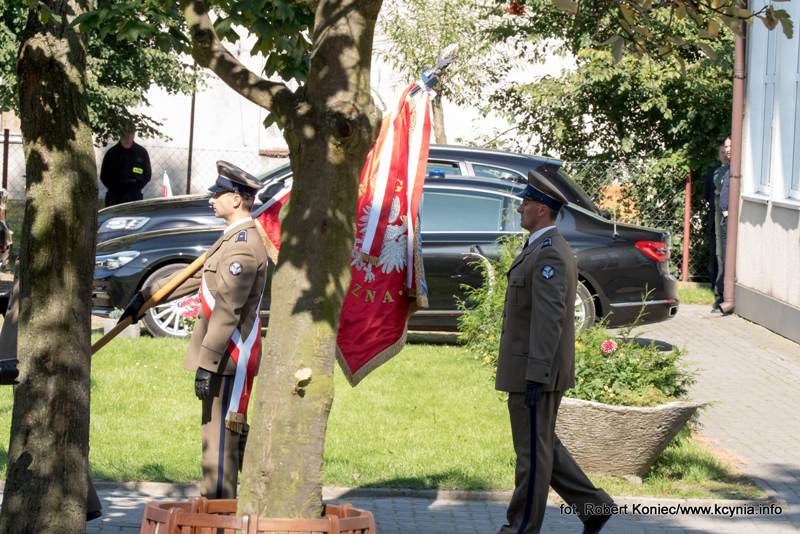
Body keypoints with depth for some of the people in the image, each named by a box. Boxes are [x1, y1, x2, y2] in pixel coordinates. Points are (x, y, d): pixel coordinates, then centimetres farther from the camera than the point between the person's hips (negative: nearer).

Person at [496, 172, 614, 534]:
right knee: (543, 446, 16)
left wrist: (535, 378, -25)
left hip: (535, 371, -10)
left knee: (533, 451, -1)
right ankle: (593, 505, 18)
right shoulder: (547, 249, 15)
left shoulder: (549, 253, -19)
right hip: (533, 369, 10)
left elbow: (548, 318, -24)